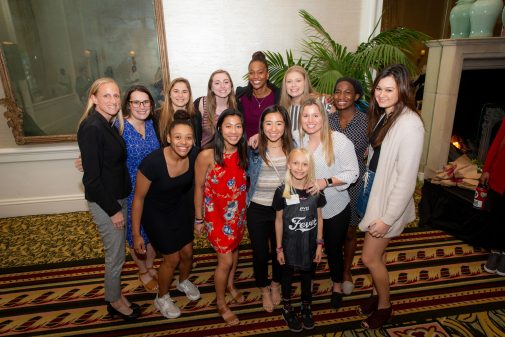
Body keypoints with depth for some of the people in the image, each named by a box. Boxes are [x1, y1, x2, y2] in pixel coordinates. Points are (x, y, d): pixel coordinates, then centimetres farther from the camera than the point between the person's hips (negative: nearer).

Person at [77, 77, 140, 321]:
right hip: (104, 203, -8)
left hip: (117, 197, 8)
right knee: (115, 256, 9)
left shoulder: (108, 125, 6)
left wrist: (119, 203, 9)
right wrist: (113, 210, -16)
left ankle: (114, 295, 40)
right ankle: (115, 301, 32)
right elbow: (92, 177, -21)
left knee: (117, 253, 21)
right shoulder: (91, 128, -21)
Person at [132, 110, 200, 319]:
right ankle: (162, 298, 35)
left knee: (187, 252, 14)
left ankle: (183, 282, 49)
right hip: (155, 213, -4)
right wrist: (136, 235, -13)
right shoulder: (152, 162, -34)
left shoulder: (194, 155, -21)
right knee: (172, 258, 4)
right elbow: (138, 198, -20)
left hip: (180, 208, 4)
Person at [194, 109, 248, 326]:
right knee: (225, 260, 2)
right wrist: (198, 219, -5)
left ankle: (230, 285, 51)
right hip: (216, 213, -5)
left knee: (234, 249, 23)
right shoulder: (207, 155, -24)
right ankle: (221, 302, 29)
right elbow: (199, 188, -13)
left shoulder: (243, 153, -9)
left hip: (239, 212, 5)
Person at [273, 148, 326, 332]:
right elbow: (279, 220, -8)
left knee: (307, 276, 20)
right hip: (289, 244, -2)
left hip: (309, 243, 2)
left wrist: (319, 244, 1)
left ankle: (306, 307, 44)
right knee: (287, 276, 17)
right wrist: (279, 248, -4)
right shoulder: (282, 191, -16)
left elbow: (319, 218, -1)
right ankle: (287, 308, 41)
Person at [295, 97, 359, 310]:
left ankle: (337, 286, 48)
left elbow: (353, 173, -16)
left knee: (334, 249, 18)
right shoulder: (297, 138, -8)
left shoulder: (340, 141, -20)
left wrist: (326, 182, -29)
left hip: (335, 209, -3)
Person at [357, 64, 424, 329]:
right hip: (373, 191, 7)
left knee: (369, 257, 4)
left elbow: (406, 178, -22)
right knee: (377, 252, 21)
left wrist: (387, 218, -19)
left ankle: (384, 306, 30)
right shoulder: (383, 116, 4)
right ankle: (377, 293, 43)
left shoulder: (409, 123, -21)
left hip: (390, 200, -7)